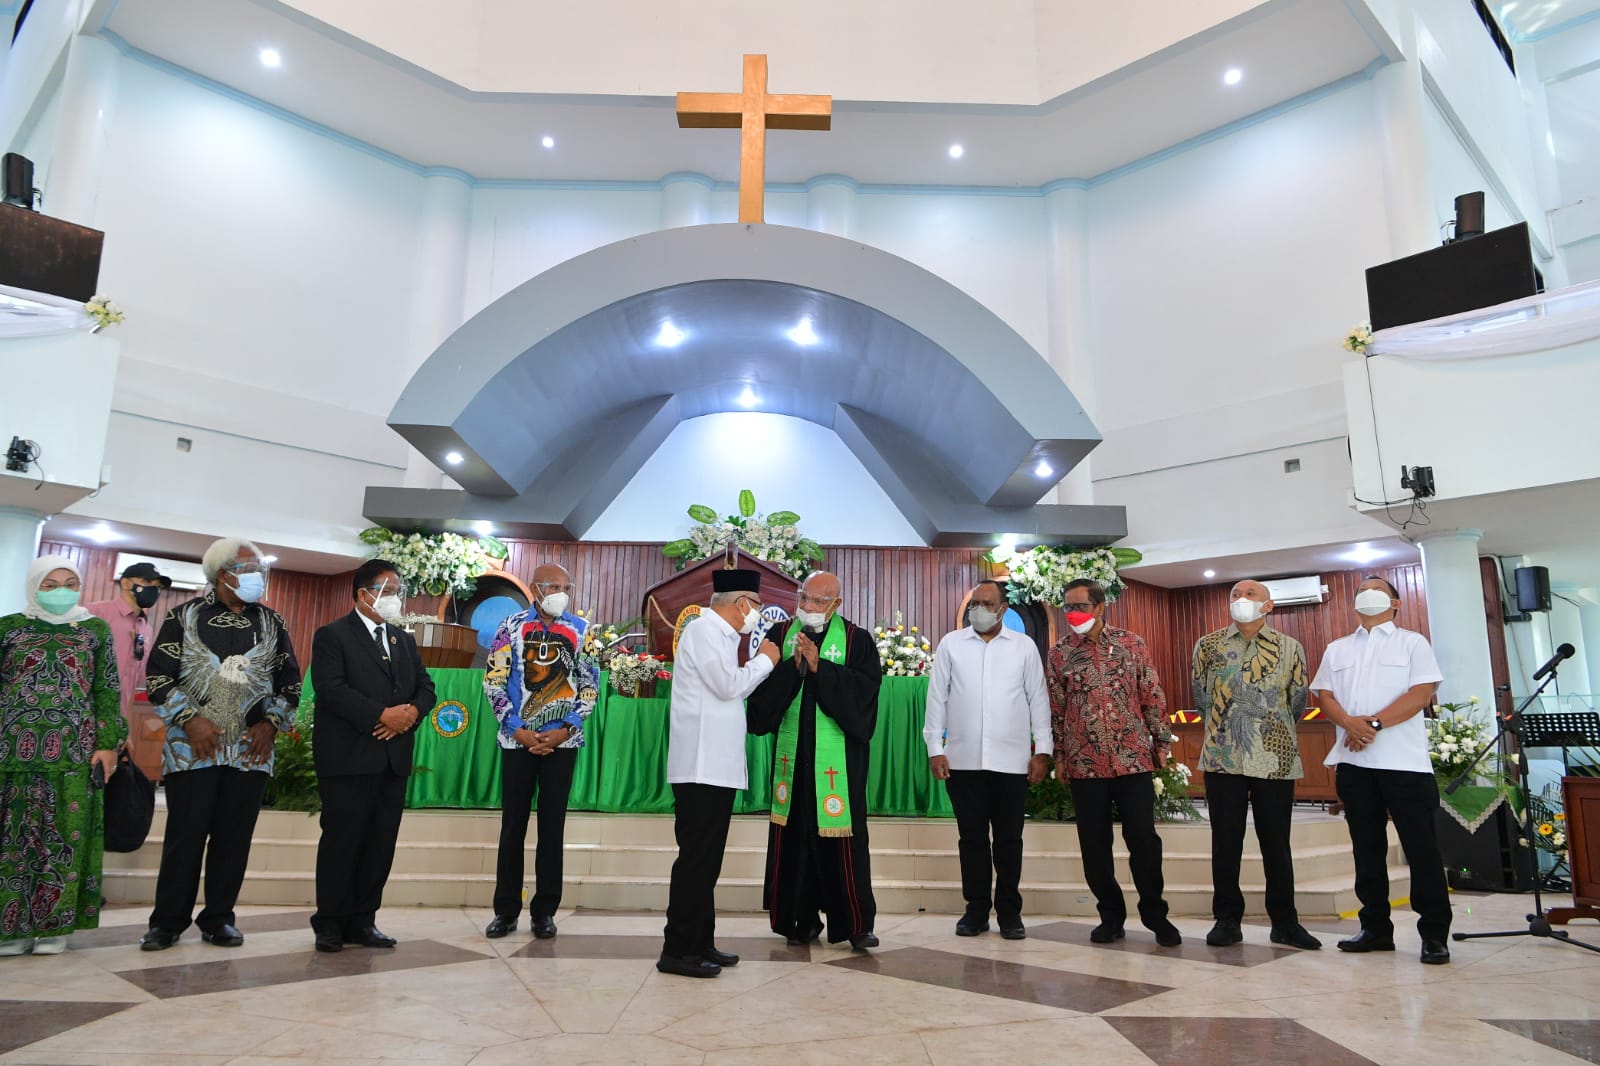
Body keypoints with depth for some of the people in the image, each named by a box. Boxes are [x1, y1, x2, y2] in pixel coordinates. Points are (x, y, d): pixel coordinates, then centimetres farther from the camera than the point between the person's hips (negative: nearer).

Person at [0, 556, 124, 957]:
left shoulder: (95, 630, 8)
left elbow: (106, 691, 6)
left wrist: (107, 743, -1)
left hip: (73, 750, 0)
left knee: (65, 835, 1)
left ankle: (53, 924, 9)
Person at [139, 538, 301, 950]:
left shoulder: (271, 623, 10)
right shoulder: (185, 616, 3)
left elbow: (290, 680, 12)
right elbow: (158, 675, -1)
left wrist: (272, 723, -1)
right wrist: (190, 719, -11)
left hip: (251, 749, 2)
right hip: (192, 746, -2)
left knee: (234, 837, 5)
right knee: (185, 835, 1)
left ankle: (218, 919, 16)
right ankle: (167, 922, 14)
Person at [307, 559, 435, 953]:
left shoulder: (404, 639, 19)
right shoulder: (332, 636, -1)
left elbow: (425, 686, 14)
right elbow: (332, 689, -15)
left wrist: (412, 712, -8)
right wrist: (383, 715, -19)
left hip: (394, 757, 6)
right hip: (349, 757, -6)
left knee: (382, 843, 7)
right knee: (341, 840, 1)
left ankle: (362, 920, 16)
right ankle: (330, 923, 12)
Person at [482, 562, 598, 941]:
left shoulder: (580, 631, 4)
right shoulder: (511, 627, 1)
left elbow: (591, 685, 4)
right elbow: (493, 682, -2)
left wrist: (565, 730, -7)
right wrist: (519, 731, -9)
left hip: (562, 741, 0)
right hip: (517, 740, 0)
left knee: (553, 826, 4)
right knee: (513, 824, 5)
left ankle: (545, 911, 14)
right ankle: (506, 910, 16)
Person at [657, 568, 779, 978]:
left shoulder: (720, 634, 18)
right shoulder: (704, 629, -11)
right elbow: (728, 685, -18)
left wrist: (757, 665, 10)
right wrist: (764, 660, -5)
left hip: (717, 767, 10)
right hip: (701, 767, -10)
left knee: (706, 859, 13)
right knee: (696, 859, -6)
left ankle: (701, 943, 21)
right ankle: (677, 951, 1)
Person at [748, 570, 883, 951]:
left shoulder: (857, 640, 1)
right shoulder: (781, 635, 7)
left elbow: (864, 688, -11)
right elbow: (763, 690, 0)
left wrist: (819, 666, -16)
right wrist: (793, 665, -15)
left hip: (839, 753, -3)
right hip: (792, 751, 3)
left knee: (842, 836, -2)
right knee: (793, 834, 6)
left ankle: (856, 922, 9)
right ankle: (803, 919, 18)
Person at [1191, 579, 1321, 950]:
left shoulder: (1290, 648, 5)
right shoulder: (1208, 645, 5)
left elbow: (1298, 703, 12)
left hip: (1276, 759, 0)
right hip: (1222, 758, 0)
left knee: (1277, 842, 6)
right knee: (1226, 841, 4)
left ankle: (1285, 922, 18)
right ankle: (1227, 919, 13)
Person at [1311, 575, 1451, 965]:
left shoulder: (1412, 643, 6)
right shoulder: (1337, 649, 18)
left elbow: (1423, 692, -7)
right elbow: (1324, 695, 9)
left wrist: (1374, 723, -16)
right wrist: (1349, 723, -12)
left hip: (1404, 761, -4)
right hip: (1353, 761, 4)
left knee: (1421, 847, -3)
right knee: (1367, 847, 8)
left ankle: (1435, 935, 5)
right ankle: (1376, 928, 16)